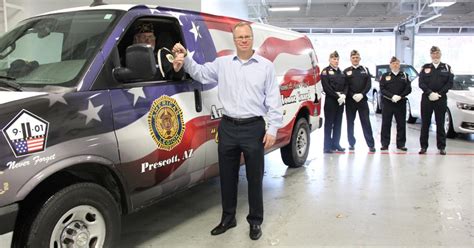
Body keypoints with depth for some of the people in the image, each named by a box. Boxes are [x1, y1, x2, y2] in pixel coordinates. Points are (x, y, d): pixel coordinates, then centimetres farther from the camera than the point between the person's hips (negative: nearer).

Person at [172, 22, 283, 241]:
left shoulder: (266, 66, 1)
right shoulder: (222, 63, 8)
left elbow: (273, 100, 0)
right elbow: (200, 73, 11)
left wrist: (273, 129, -6)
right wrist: (185, 58, -6)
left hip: (254, 128, -2)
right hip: (227, 127, 3)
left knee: (254, 177, 6)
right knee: (227, 176, 12)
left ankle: (255, 221, 22)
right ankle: (228, 217, 28)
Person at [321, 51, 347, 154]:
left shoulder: (340, 72, 18)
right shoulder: (326, 71, -2)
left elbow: (345, 85, 13)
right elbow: (326, 87, -12)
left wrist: (343, 95, -6)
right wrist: (337, 96, -16)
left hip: (340, 101, 6)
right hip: (330, 101, -6)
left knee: (338, 124, 9)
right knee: (329, 124, -4)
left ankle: (336, 144, 16)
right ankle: (327, 146, -1)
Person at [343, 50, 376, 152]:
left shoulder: (365, 70, 11)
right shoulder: (346, 71, 7)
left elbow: (369, 84, 3)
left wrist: (361, 94, -11)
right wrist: (353, 95, -14)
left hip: (363, 99, 0)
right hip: (350, 100, 0)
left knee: (366, 122, -2)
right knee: (350, 123, 4)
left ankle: (371, 144, 0)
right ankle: (351, 143, 14)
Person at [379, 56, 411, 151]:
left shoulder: (404, 76, 10)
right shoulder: (385, 76, 7)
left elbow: (408, 89, 3)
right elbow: (382, 89, -2)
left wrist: (400, 96, -13)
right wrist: (392, 96, -15)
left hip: (401, 103, 1)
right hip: (387, 103, -1)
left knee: (401, 124, 3)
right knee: (386, 124, -1)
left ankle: (401, 144, 12)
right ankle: (385, 144, 6)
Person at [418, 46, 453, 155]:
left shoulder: (446, 67, 9)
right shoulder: (425, 68, 9)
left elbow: (450, 83, 1)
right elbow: (421, 83, 1)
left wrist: (439, 94, -11)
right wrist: (430, 93, -13)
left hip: (441, 100, 0)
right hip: (426, 99, 1)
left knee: (440, 124, 3)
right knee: (425, 124, 3)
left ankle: (442, 147, 10)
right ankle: (423, 146, 9)